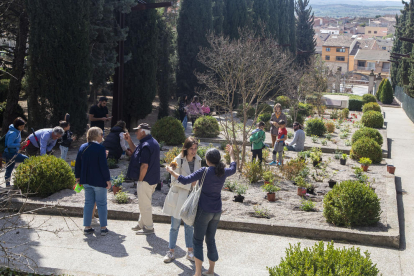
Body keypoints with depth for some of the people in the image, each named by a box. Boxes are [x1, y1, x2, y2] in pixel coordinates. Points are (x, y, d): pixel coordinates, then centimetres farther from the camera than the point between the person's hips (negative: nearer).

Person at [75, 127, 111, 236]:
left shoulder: (82, 147, 5)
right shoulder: (100, 148, -15)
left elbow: (77, 164, 10)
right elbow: (103, 165, -16)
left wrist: (78, 176, 20)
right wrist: (108, 179, -9)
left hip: (86, 181, 6)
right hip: (99, 181, -6)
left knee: (88, 203, 13)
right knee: (101, 204, 4)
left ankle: (87, 227, 16)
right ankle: (103, 228, 8)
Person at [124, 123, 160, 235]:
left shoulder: (146, 146, -23)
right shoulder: (152, 142, 11)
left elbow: (144, 165, -26)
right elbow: (136, 151, 24)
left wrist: (140, 179, -15)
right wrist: (129, 141, 13)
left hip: (146, 180, -10)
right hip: (153, 178, 10)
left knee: (144, 204, 1)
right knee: (144, 203, 21)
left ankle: (148, 227, 10)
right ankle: (142, 224, 32)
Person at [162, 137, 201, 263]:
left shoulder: (198, 160, 1)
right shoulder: (178, 160, -14)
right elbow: (175, 181, -16)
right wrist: (190, 185, -21)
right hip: (178, 197, -4)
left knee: (189, 225, 12)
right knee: (175, 225, 6)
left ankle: (190, 252, 21)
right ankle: (171, 251, 18)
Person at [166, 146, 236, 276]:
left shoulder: (205, 171, -16)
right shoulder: (223, 172, 0)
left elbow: (185, 180, -18)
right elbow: (233, 169, 24)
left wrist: (171, 171, -4)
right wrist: (231, 154, 38)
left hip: (204, 210, -5)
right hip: (216, 211, 5)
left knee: (198, 240, 3)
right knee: (211, 240, 17)